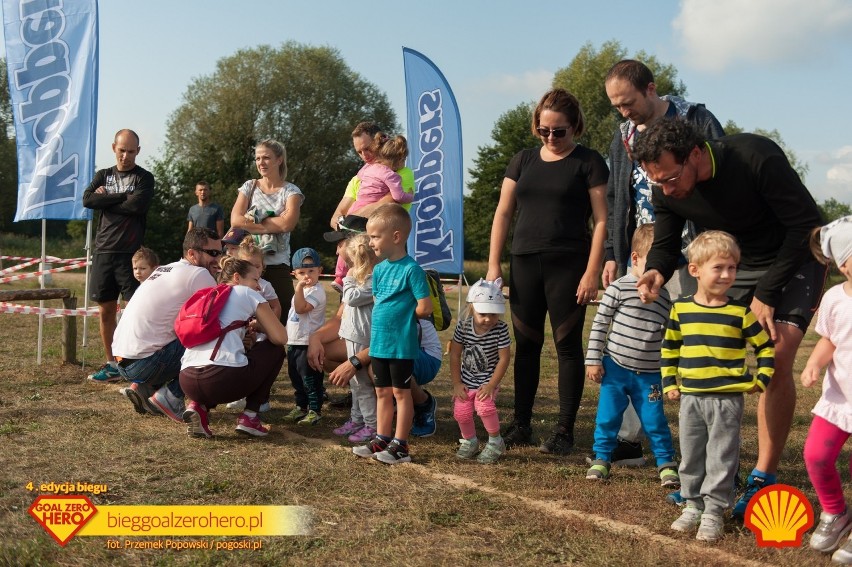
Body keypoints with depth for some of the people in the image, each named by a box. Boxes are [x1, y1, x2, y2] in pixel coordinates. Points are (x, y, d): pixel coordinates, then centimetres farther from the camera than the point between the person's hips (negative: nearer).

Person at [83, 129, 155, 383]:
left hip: (131, 253, -4)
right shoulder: (103, 175, 15)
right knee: (106, 309, 7)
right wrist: (123, 196, -9)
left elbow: (138, 204, -15)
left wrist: (106, 200, -4)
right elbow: (87, 200, -3)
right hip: (103, 251, 4)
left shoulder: (144, 178, 3)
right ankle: (112, 364, 17)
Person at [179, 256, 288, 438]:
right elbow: (280, 338, 8)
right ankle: (249, 417, 13)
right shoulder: (247, 293, 11)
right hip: (223, 378, -6)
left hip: (187, 381, 6)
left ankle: (199, 406, 12)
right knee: (275, 350, 22)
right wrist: (257, 326, 27)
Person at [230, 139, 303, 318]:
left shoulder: (291, 191, 3)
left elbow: (287, 224, -14)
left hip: (277, 264, -2)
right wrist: (275, 223, -9)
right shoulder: (249, 187, 10)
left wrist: (253, 219, -6)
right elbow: (235, 220, -4)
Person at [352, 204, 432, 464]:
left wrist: (403, 316, -3)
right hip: (379, 342, 7)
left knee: (401, 392, 3)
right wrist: (390, 317, 5)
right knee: (382, 392, 14)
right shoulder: (379, 269, 8)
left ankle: (400, 445, 11)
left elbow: (425, 308, -17)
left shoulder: (411, 269, -15)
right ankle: (382, 439, 24)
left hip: (402, 344, -7)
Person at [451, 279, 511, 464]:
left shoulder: (501, 329, -17)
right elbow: (455, 355, -4)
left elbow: (504, 358, -15)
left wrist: (491, 385, -17)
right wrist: (457, 383, -5)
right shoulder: (463, 326, -11)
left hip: (488, 380, -3)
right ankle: (469, 441, 22)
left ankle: (495, 442, -2)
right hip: (466, 380, 3)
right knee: (461, 411, -8)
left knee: (484, 406, -26)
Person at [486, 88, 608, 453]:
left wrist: (592, 272, -12)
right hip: (525, 263, 4)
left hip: (568, 265, -4)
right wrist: (493, 265, 3)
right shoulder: (524, 161, 13)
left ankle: (565, 430, 8)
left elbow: (601, 220, -4)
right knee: (526, 345, 9)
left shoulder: (588, 162, 1)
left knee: (568, 346, 1)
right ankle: (521, 424, 18)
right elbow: (503, 213, 11)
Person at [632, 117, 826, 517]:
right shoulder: (667, 191, -17)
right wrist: (657, 272, -28)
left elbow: (807, 226, -23)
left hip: (793, 260, -5)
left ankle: (763, 479, -8)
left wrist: (767, 292, -23)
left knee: (776, 361, -19)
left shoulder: (756, 157, -32)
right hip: (737, 266, 5)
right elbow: (665, 245, -3)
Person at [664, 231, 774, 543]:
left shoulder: (740, 312, -5)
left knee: (721, 458, 2)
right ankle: (693, 504, 24)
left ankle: (714, 510, 11)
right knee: (690, 455, 12)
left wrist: (761, 379, -2)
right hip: (690, 397, 3)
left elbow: (765, 346, 6)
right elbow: (669, 347, 14)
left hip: (728, 398, -3)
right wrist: (669, 382, 10)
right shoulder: (681, 309, 2)